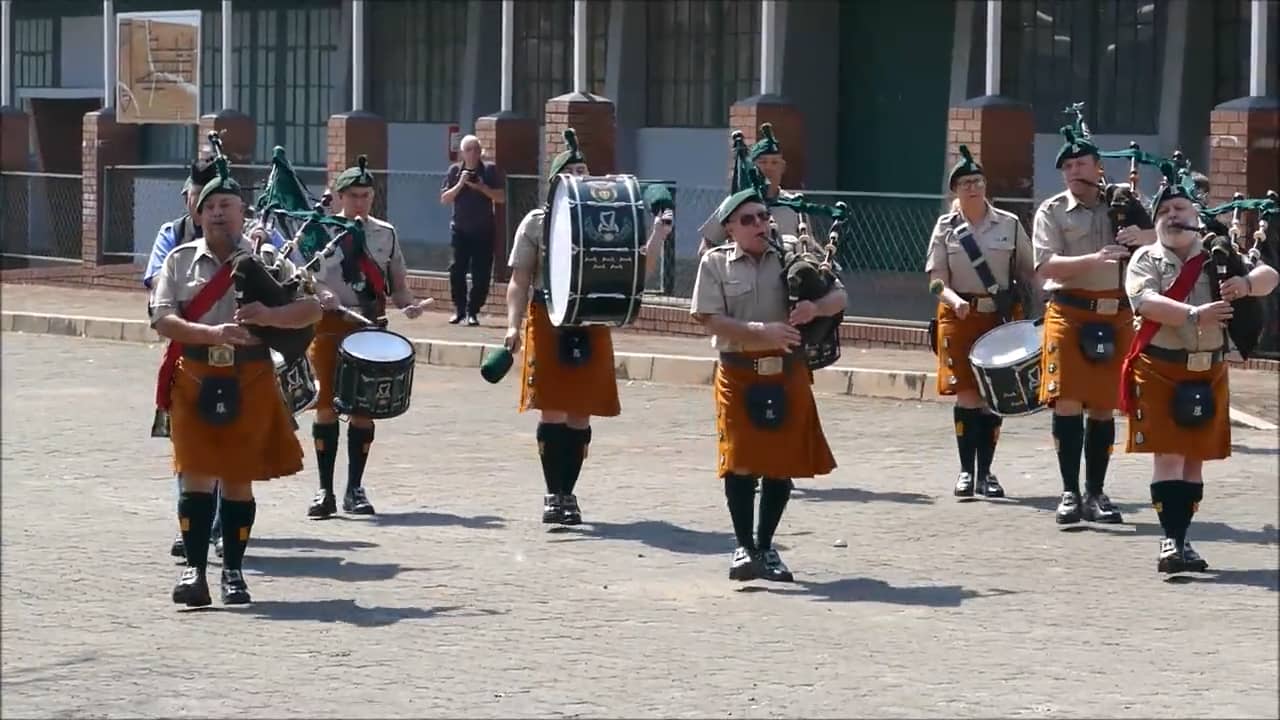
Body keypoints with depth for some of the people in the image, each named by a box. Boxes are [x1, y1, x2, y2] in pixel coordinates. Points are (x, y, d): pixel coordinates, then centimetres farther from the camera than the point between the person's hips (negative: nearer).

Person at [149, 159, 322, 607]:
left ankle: (233, 570, 15)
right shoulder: (179, 261, 5)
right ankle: (194, 569, 3)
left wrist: (268, 315, -23)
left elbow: (310, 309, -3)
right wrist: (212, 333, -22)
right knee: (196, 475, -3)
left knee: (238, 479, 5)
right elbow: (161, 318, -6)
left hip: (250, 382, 0)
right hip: (194, 380, 0)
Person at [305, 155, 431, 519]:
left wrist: (407, 304, -7)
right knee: (326, 407, -2)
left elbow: (397, 282, 13)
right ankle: (325, 491, 3)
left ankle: (355, 489, 13)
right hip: (329, 327, -2)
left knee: (364, 409, 4)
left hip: (370, 328, 2)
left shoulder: (386, 234, 8)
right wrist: (320, 294, -21)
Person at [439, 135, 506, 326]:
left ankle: (473, 311, 4)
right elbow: (444, 199, 1)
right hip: (460, 229, 1)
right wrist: (460, 184, -13)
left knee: (481, 274, -3)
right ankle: (459, 309, 9)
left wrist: (481, 187, -15)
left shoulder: (490, 170, 1)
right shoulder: (455, 171, 4)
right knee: (457, 271, -3)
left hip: (484, 230, -1)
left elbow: (501, 198, -3)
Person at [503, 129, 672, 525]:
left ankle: (568, 493, 15)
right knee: (552, 411, -5)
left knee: (580, 415, 5)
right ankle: (553, 494, 3)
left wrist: (658, 233, -6)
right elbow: (519, 280, 2)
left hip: (592, 327, 2)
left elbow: (640, 269, 8)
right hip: (548, 324, -2)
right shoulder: (536, 222, 3)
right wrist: (514, 326, -10)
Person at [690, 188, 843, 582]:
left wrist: (816, 307, -19)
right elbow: (710, 319, -10)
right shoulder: (715, 263, -1)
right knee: (741, 464, -3)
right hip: (739, 375, -2)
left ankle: (765, 546, 22)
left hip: (788, 374, 2)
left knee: (783, 464, 6)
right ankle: (744, 547, 12)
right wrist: (761, 332, -22)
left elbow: (839, 295, 4)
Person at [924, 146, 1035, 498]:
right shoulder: (946, 227, 1)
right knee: (967, 395, -4)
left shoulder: (1009, 224, 2)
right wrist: (953, 299, -22)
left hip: (1002, 318, 1)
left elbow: (1029, 272, 7)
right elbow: (936, 280, -2)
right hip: (960, 320, -1)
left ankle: (985, 471, 12)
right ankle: (966, 471, 5)